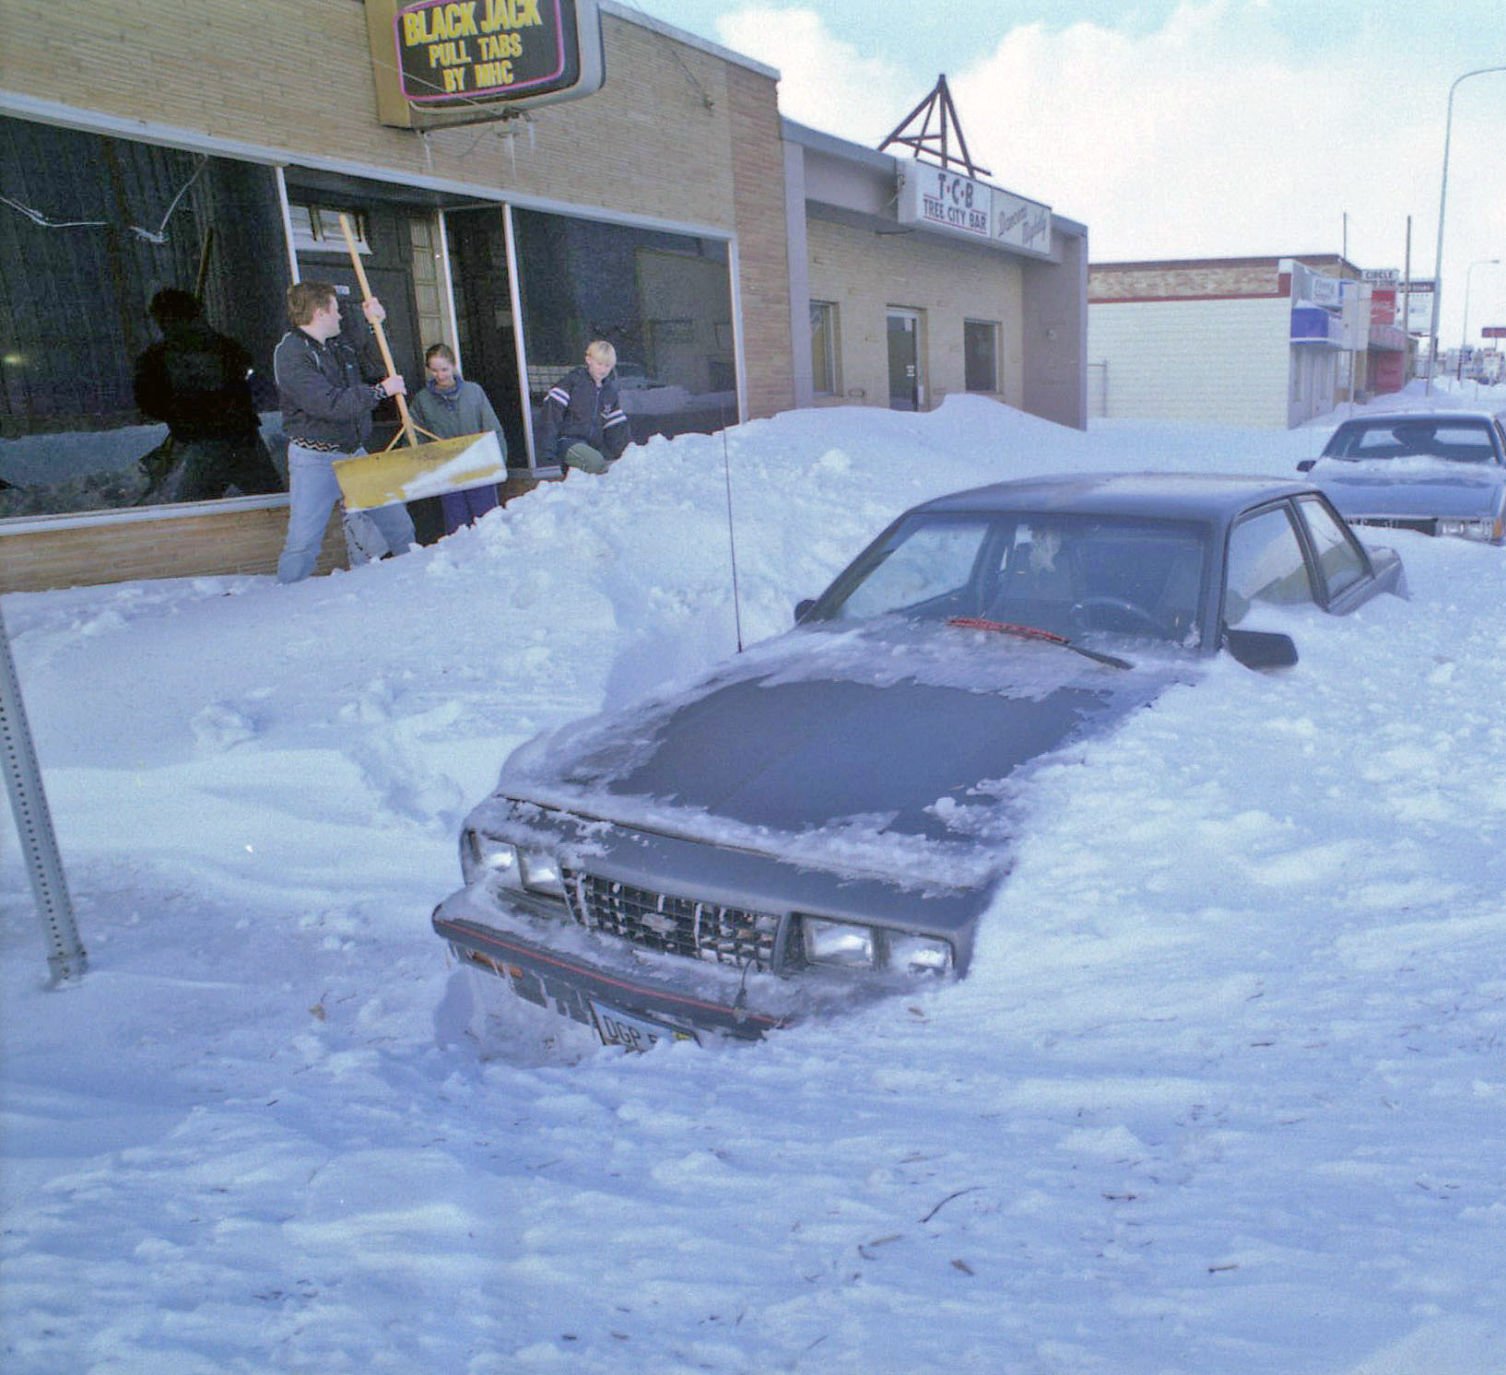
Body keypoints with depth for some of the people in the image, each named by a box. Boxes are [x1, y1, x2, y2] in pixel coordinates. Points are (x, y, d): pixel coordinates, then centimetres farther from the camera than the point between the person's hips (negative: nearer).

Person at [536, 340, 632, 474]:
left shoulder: (610, 390, 19)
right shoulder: (573, 380, 0)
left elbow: (617, 426, 24)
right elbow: (552, 410, -9)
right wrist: (548, 448, -19)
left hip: (593, 445, 7)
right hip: (567, 442, -7)